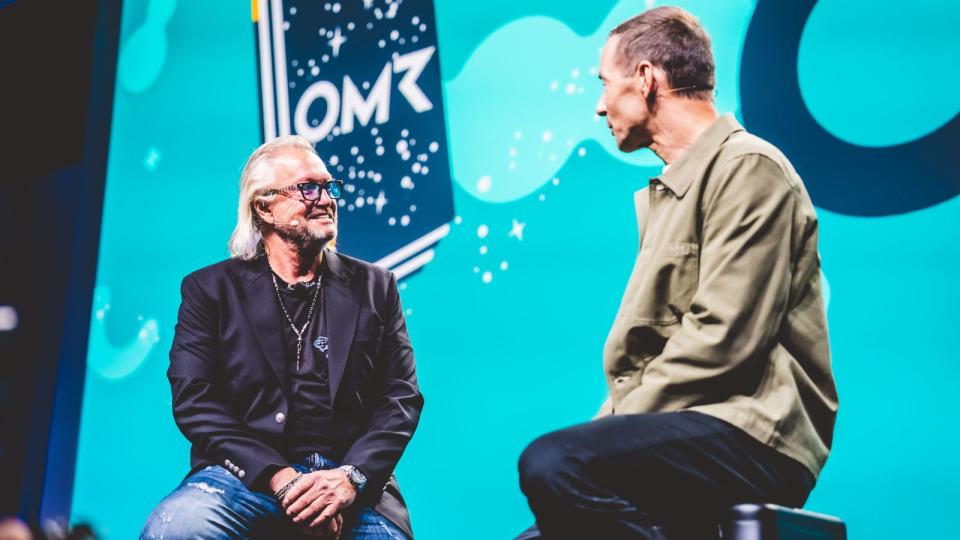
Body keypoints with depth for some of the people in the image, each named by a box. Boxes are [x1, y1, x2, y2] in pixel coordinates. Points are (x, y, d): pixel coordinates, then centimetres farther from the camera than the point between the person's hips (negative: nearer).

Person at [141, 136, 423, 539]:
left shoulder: (374, 287, 15)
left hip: (350, 486, 1)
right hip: (249, 474, -1)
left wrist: (351, 476, -10)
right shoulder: (211, 289, 10)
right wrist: (281, 477, -13)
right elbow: (194, 399, 0)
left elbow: (401, 397, 9)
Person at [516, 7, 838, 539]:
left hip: (751, 435, -9)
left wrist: (618, 422, -13)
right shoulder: (669, 189, 23)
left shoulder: (746, 167, -7)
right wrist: (611, 420, 5)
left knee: (551, 463, -31)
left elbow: (721, 339, -16)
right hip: (688, 428, 10)